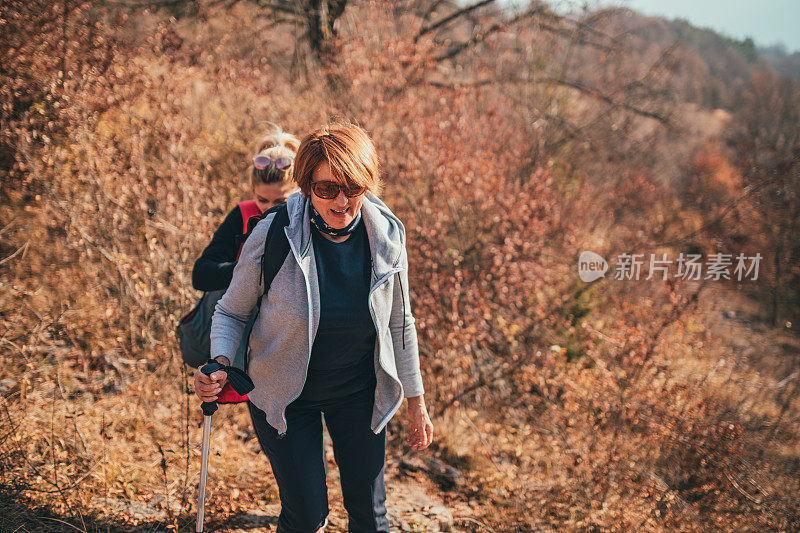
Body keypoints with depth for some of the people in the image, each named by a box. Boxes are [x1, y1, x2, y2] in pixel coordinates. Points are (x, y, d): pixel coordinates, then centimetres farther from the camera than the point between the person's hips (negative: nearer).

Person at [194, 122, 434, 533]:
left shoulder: (387, 236, -13)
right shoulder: (273, 235, -22)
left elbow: (399, 324, 0)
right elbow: (232, 312, -8)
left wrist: (415, 403, 6)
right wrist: (220, 364, -27)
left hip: (360, 391, 2)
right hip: (286, 394, -2)